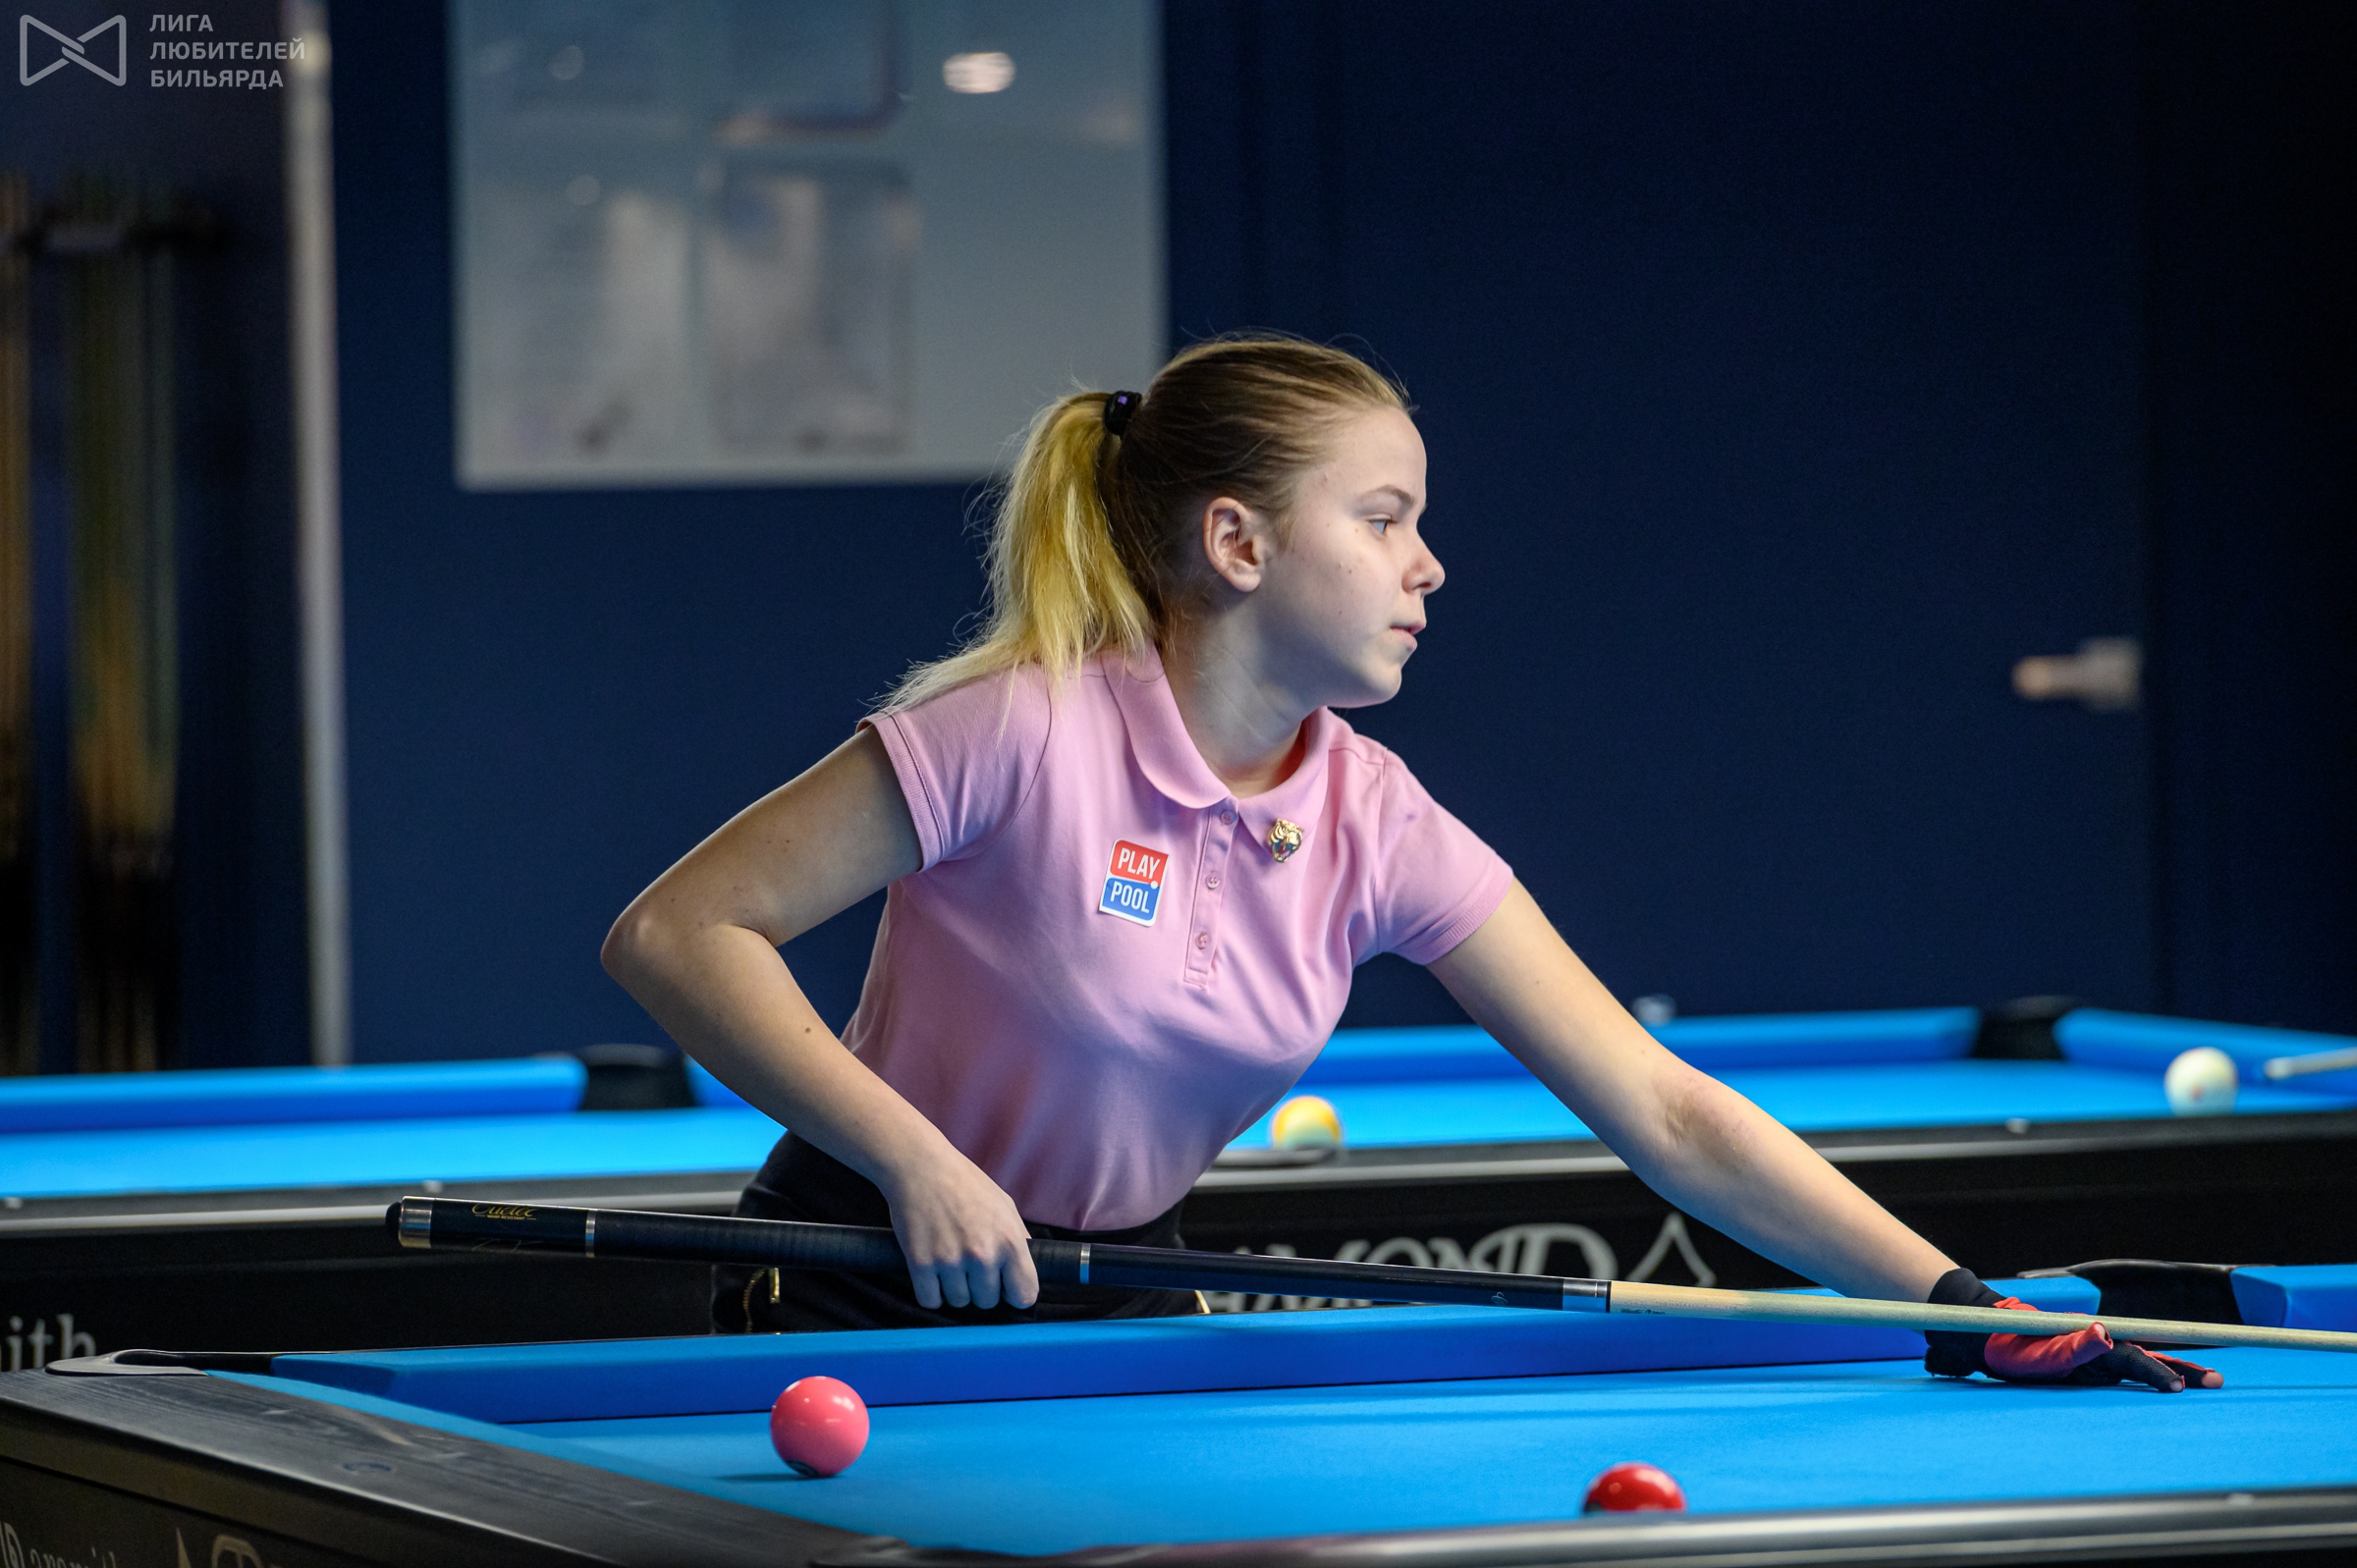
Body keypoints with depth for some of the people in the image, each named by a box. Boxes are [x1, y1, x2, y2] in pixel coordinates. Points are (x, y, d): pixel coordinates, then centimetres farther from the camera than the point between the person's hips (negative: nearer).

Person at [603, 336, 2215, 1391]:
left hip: (1116, 1317, 5)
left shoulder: (1376, 830, -7)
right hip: (864, 1308, -5)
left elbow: (1667, 1114, -8)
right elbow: (676, 934, -22)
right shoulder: (1026, 732, -23)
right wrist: (915, 1162, -29)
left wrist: (1967, 1304, -15)